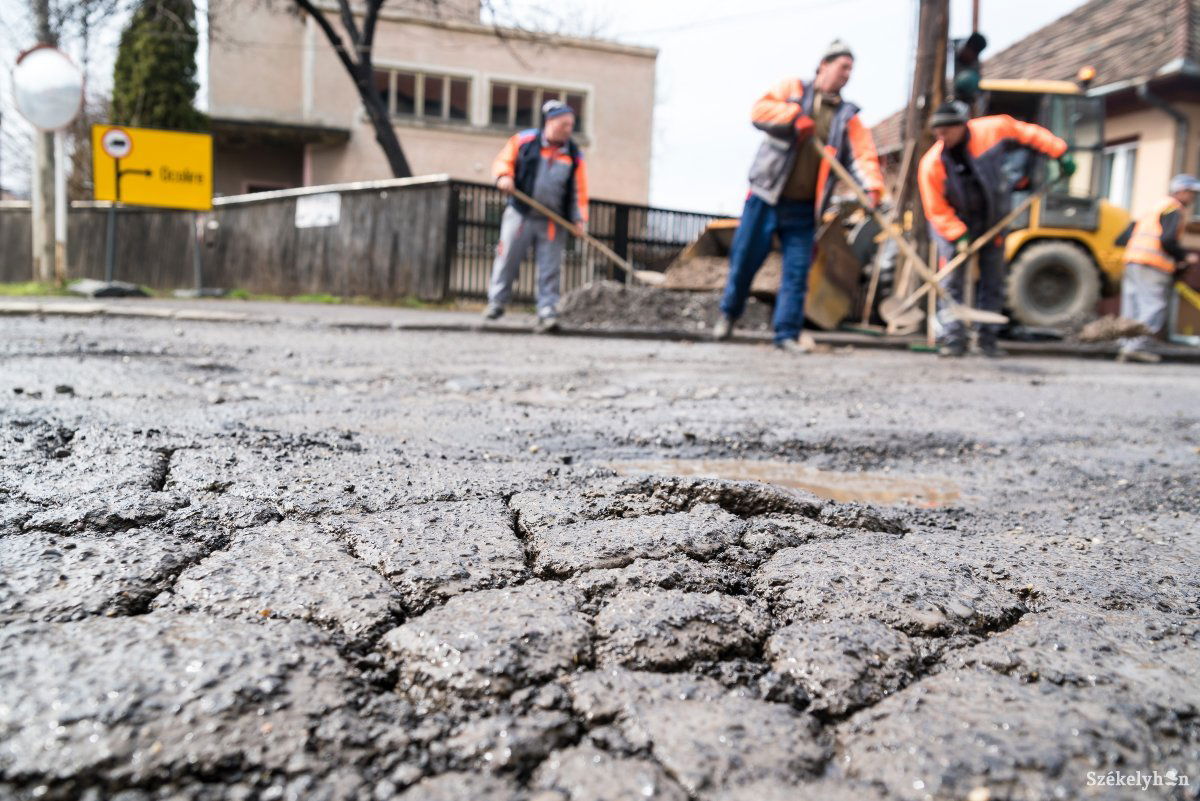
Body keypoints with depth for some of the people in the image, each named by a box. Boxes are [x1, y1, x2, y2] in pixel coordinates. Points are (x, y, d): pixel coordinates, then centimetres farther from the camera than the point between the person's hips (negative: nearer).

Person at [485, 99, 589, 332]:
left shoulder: (574, 155, 5)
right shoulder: (524, 141, 1)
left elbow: (579, 191, 4)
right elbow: (503, 161, 9)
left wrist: (579, 219, -7)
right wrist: (504, 176, -14)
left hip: (553, 223, 1)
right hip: (520, 215, -1)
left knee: (550, 270, 0)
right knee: (507, 259, 6)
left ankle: (547, 313, 3)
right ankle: (497, 302, 22)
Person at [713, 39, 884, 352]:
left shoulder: (848, 117, 11)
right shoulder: (792, 90, 7)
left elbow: (863, 155, -1)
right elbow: (760, 111, -8)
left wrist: (872, 186, -20)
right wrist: (795, 115, -20)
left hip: (803, 208, 2)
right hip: (766, 197, -2)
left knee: (797, 272, -1)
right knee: (744, 259, 3)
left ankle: (787, 333, 6)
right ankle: (729, 314, 25)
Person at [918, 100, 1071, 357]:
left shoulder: (993, 130, -18)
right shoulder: (931, 164, -22)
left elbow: (1029, 134, -1)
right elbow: (937, 211, -17)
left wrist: (1059, 153, 0)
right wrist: (959, 236, -24)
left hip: (993, 219, 2)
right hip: (955, 225, -2)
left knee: (993, 282, 5)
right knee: (952, 281, -6)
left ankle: (988, 339, 13)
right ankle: (953, 338, -1)